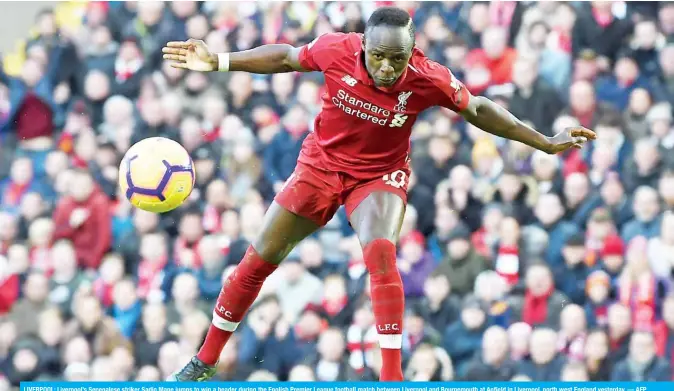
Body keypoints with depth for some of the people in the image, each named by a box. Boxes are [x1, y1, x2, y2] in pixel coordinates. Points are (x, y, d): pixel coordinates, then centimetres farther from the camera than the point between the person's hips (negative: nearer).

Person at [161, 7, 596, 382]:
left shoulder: (429, 80, -26)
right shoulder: (337, 50, -26)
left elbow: (479, 110, -8)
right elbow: (287, 57, -4)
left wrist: (546, 143, -7)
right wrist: (218, 62, -5)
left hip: (380, 175, -2)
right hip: (321, 163, 2)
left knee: (381, 253, -29)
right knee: (259, 259, 5)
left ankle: (392, 378, -23)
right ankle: (204, 363, 22)